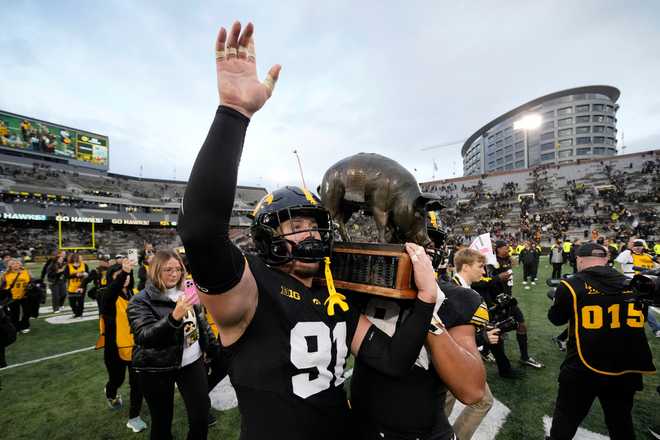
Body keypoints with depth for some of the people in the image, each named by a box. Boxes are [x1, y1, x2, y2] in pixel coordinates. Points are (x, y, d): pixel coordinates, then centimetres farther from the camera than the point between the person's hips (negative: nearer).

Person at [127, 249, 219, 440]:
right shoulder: (141, 301, -12)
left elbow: (202, 323, 13)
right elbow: (143, 336, -26)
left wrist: (213, 348, 17)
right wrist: (174, 317, -40)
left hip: (192, 362, 4)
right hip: (157, 369, -3)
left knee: (201, 416, 6)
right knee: (162, 421, 13)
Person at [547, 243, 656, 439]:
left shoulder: (571, 285, -14)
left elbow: (556, 318, 2)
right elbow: (638, 320, 16)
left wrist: (561, 295, 19)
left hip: (583, 369, -4)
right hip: (626, 369, 4)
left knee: (566, 419, 14)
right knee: (620, 423, 26)